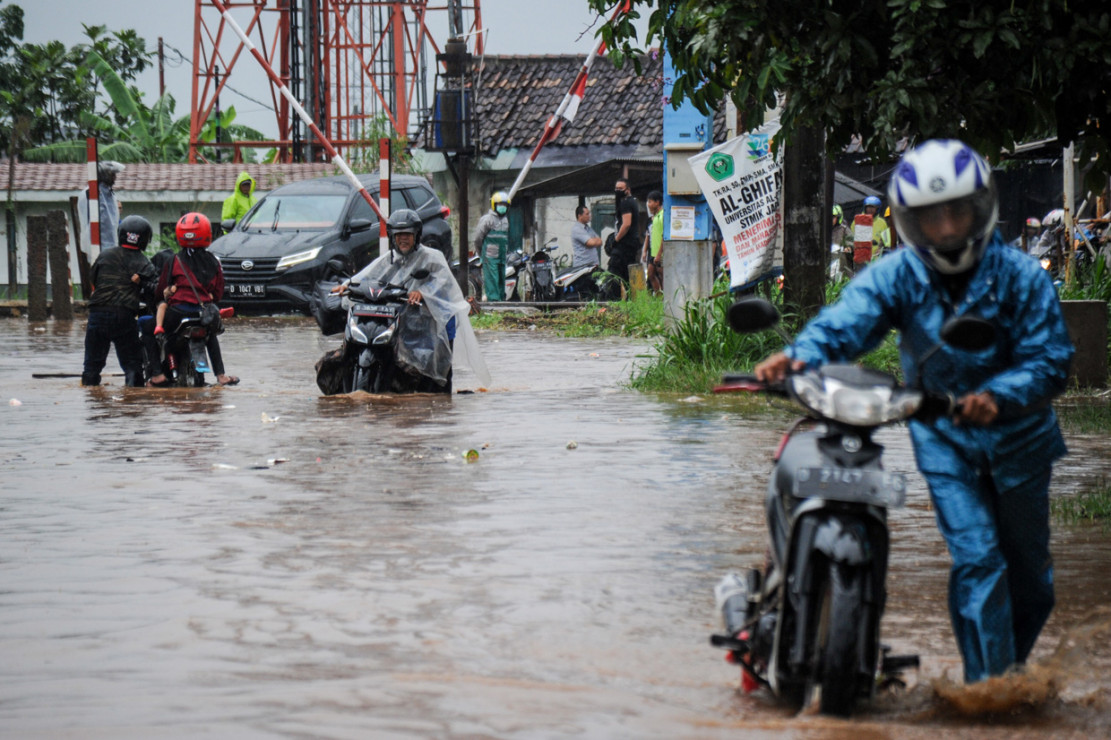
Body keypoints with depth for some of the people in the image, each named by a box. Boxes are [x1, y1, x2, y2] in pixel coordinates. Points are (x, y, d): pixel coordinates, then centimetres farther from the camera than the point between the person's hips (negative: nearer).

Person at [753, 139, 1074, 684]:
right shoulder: (896, 277, -11)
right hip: (942, 434, -1)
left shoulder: (1020, 277, -13)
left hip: (1016, 431, 1)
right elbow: (847, 322, -25)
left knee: (1028, 571, 11)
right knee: (975, 559, -13)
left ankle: (1013, 667, 35)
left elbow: (1049, 359, -17)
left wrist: (998, 397, -36)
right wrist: (802, 356, -47)